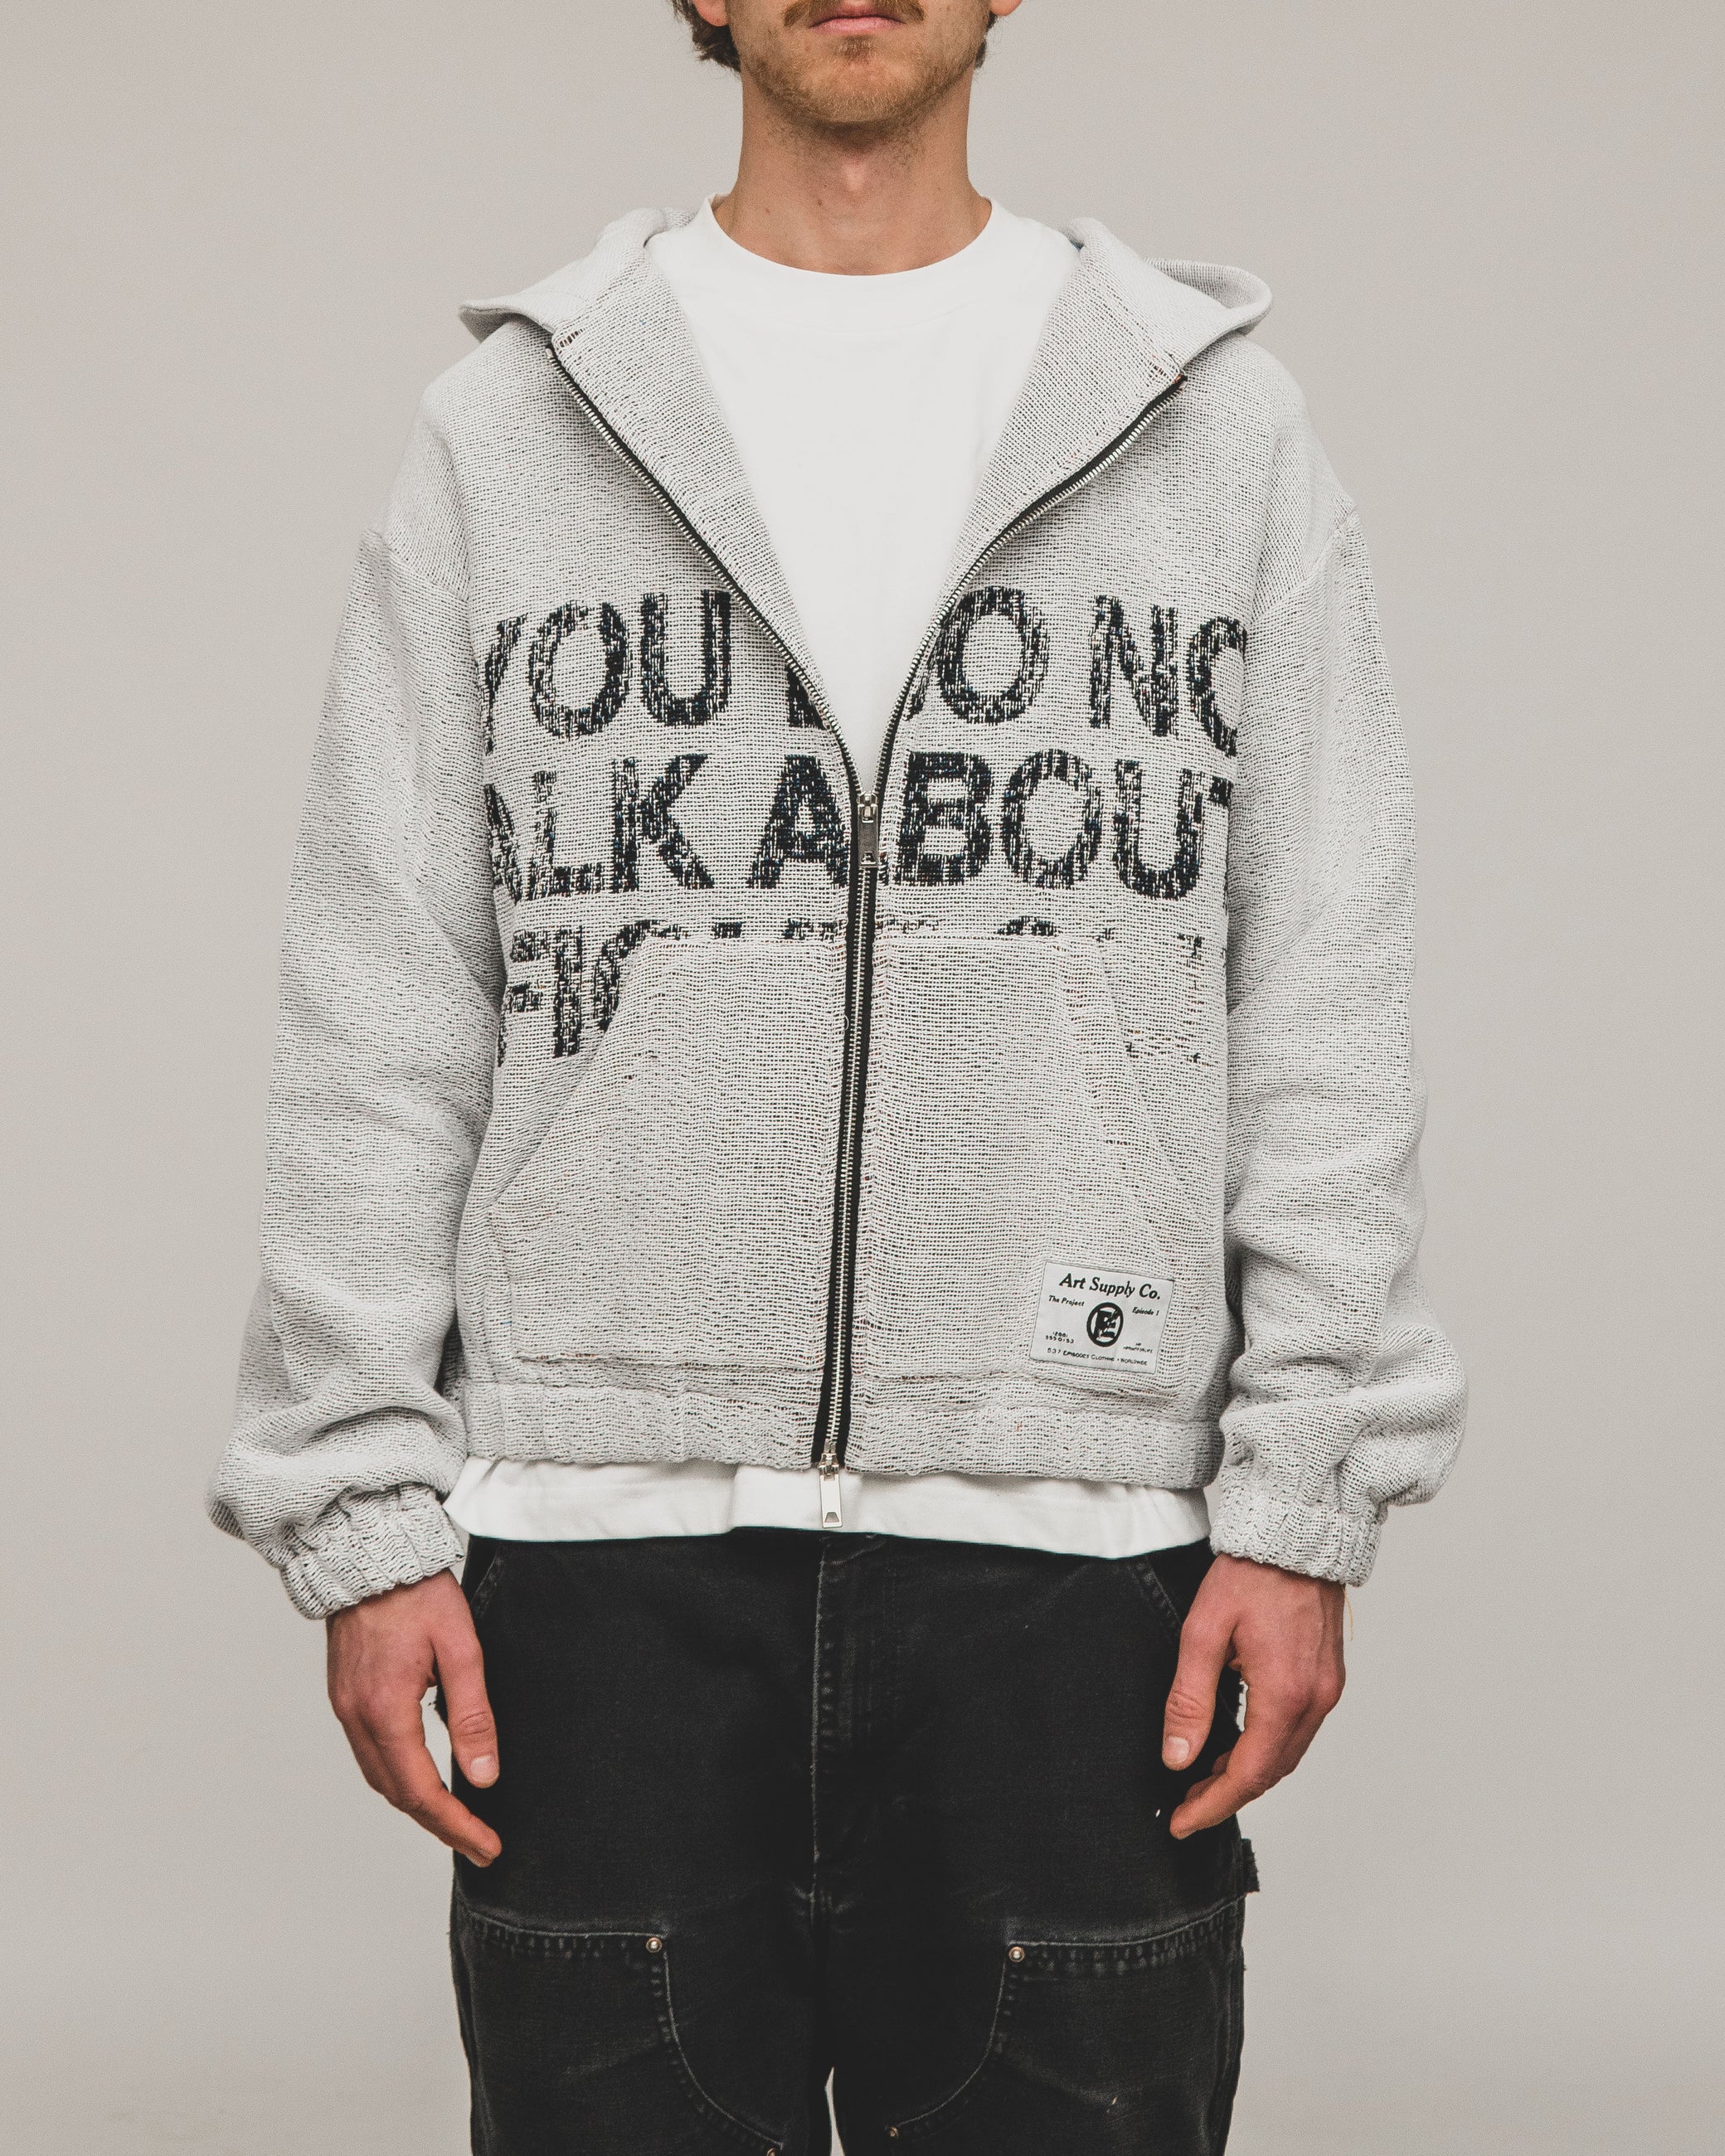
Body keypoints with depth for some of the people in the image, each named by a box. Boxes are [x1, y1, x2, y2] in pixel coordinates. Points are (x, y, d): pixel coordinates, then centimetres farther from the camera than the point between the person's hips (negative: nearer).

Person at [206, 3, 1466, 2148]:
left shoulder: (1221, 422, 10)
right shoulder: (508, 426, 9)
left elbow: (1325, 1001, 6)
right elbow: (381, 1019, 6)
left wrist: (1306, 1494, -2)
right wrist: (366, 1511, -1)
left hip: (1076, 1538, 0)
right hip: (601, 1548, 0)